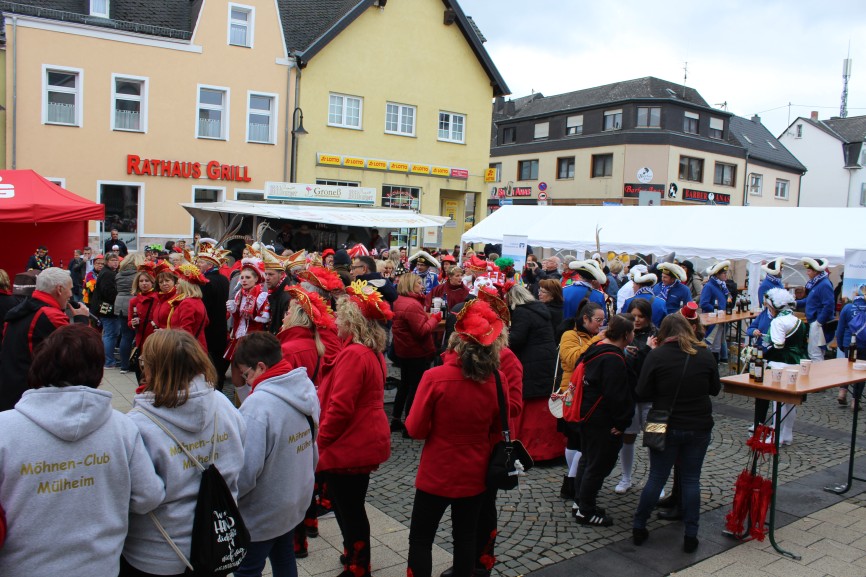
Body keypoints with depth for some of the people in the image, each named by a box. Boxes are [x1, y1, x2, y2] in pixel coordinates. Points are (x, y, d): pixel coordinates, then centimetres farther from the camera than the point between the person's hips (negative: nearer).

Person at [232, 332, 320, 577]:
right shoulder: (306, 391, -4)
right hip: (295, 502, 8)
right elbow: (312, 449, 7)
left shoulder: (258, 404, -30)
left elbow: (246, 469, -29)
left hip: (261, 513, -7)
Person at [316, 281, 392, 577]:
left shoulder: (354, 354, -22)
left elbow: (339, 407, -25)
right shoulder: (373, 352, 9)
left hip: (349, 447, -10)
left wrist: (320, 441, -12)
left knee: (350, 511, 5)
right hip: (365, 442, 10)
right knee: (351, 508, 24)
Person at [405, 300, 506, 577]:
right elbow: (498, 429, 4)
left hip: (436, 474, -3)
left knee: (420, 539, 13)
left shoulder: (435, 377, -22)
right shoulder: (497, 380, -10)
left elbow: (416, 429, -13)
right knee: (466, 538, 19)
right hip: (474, 474, 3)